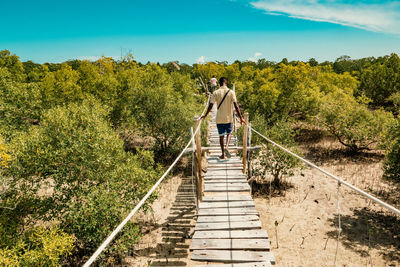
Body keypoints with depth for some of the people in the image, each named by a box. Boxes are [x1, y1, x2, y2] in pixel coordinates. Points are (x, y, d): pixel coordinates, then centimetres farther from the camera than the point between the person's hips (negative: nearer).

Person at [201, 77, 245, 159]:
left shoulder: (216, 93, -3)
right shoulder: (231, 92, -5)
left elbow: (210, 105, -3)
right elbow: (236, 106, -11)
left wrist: (205, 115, 10)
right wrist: (241, 118, -9)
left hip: (219, 118, 0)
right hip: (228, 118, 0)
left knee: (221, 136, 10)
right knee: (229, 133, 19)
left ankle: (223, 154, 14)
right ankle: (226, 147, -5)